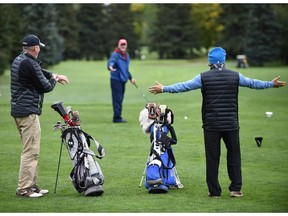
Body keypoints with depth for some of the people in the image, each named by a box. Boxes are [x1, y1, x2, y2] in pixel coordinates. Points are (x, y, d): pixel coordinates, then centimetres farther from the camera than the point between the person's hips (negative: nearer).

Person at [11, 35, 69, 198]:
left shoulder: (18, 60, 14)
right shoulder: (29, 63, -17)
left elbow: (40, 71, 29)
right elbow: (45, 87, -12)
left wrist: (55, 75, 20)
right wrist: (54, 80, 7)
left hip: (18, 111, 11)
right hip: (28, 112, -11)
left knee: (31, 150, 17)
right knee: (31, 151, -9)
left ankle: (32, 185, 22)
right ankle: (24, 189, -10)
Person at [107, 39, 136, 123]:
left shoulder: (127, 55, 17)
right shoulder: (115, 54, -10)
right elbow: (111, 61, -31)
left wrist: (131, 78, 33)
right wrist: (110, 66, -54)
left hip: (123, 80, 8)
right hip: (116, 79, -8)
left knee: (120, 99, 12)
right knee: (117, 99, -11)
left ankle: (118, 117, 19)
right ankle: (117, 117, -11)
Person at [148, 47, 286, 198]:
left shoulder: (204, 77, -5)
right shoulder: (235, 76, 1)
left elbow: (183, 86, -3)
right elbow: (253, 83, 13)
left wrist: (163, 89, 7)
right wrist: (272, 84, 30)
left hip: (211, 125, -1)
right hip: (231, 124, 1)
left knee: (212, 158, 5)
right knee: (234, 156, 12)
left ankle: (214, 191, 7)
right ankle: (235, 189, 13)